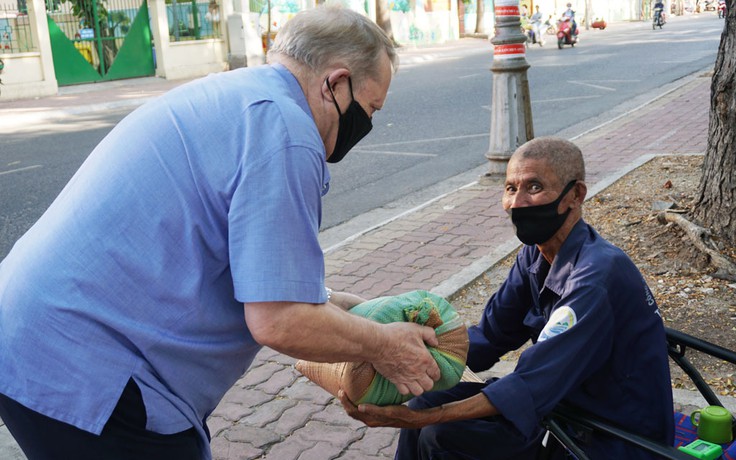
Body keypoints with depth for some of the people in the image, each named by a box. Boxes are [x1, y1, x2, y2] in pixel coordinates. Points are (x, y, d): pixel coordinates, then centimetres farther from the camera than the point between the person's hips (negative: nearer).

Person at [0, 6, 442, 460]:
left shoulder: (227, 95, 12)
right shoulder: (284, 128, -19)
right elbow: (279, 323, -22)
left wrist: (327, 301, 17)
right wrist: (381, 346, -4)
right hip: (83, 380, -10)